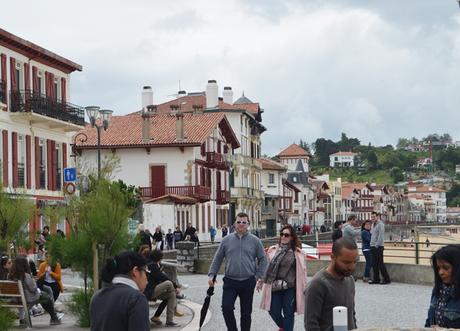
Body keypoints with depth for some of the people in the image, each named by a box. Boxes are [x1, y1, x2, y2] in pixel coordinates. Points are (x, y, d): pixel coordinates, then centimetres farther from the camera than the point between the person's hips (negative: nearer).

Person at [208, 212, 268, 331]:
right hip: (230, 282, 0)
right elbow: (217, 259, 10)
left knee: (246, 312, 7)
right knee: (226, 308, -12)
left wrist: (259, 276, 0)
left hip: (248, 282, 0)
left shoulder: (255, 241, 3)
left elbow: (263, 259, 8)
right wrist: (212, 274, 3)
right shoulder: (226, 240, 5)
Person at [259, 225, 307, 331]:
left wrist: (304, 287, -2)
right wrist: (261, 280, 7)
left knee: (288, 313, 2)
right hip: (275, 287, 3)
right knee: (273, 311, 5)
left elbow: (302, 270, -1)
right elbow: (266, 267, 9)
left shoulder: (297, 253, -1)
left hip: (290, 287, -2)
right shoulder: (273, 250, 5)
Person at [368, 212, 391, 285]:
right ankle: (376, 279, 15)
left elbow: (381, 236, -18)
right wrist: (372, 244, 14)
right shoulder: (373, 224, 17)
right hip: (373, 247, 9)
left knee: (380, 263, -7)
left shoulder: (380, 224, -11)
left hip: (378, 247, -9)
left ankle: (387, 279, -2)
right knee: (374, 264, 10)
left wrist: (377, 245, -18)